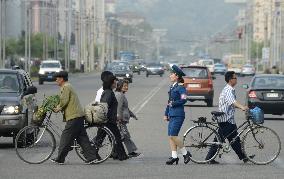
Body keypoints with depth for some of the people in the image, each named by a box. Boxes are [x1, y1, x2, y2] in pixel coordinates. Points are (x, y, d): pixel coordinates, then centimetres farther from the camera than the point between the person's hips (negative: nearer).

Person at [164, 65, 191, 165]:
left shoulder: (180, 87, -10)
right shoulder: (172, 87, 16)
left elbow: (183, 100, -21)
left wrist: (173, 103, -12)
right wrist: (166, 114, 21)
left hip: (178, 115, -9)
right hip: (172, 115, 9)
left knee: (173, 136, -12)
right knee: (171, 136, 6)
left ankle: (185, 153, 0)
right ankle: (174, 156, 9)